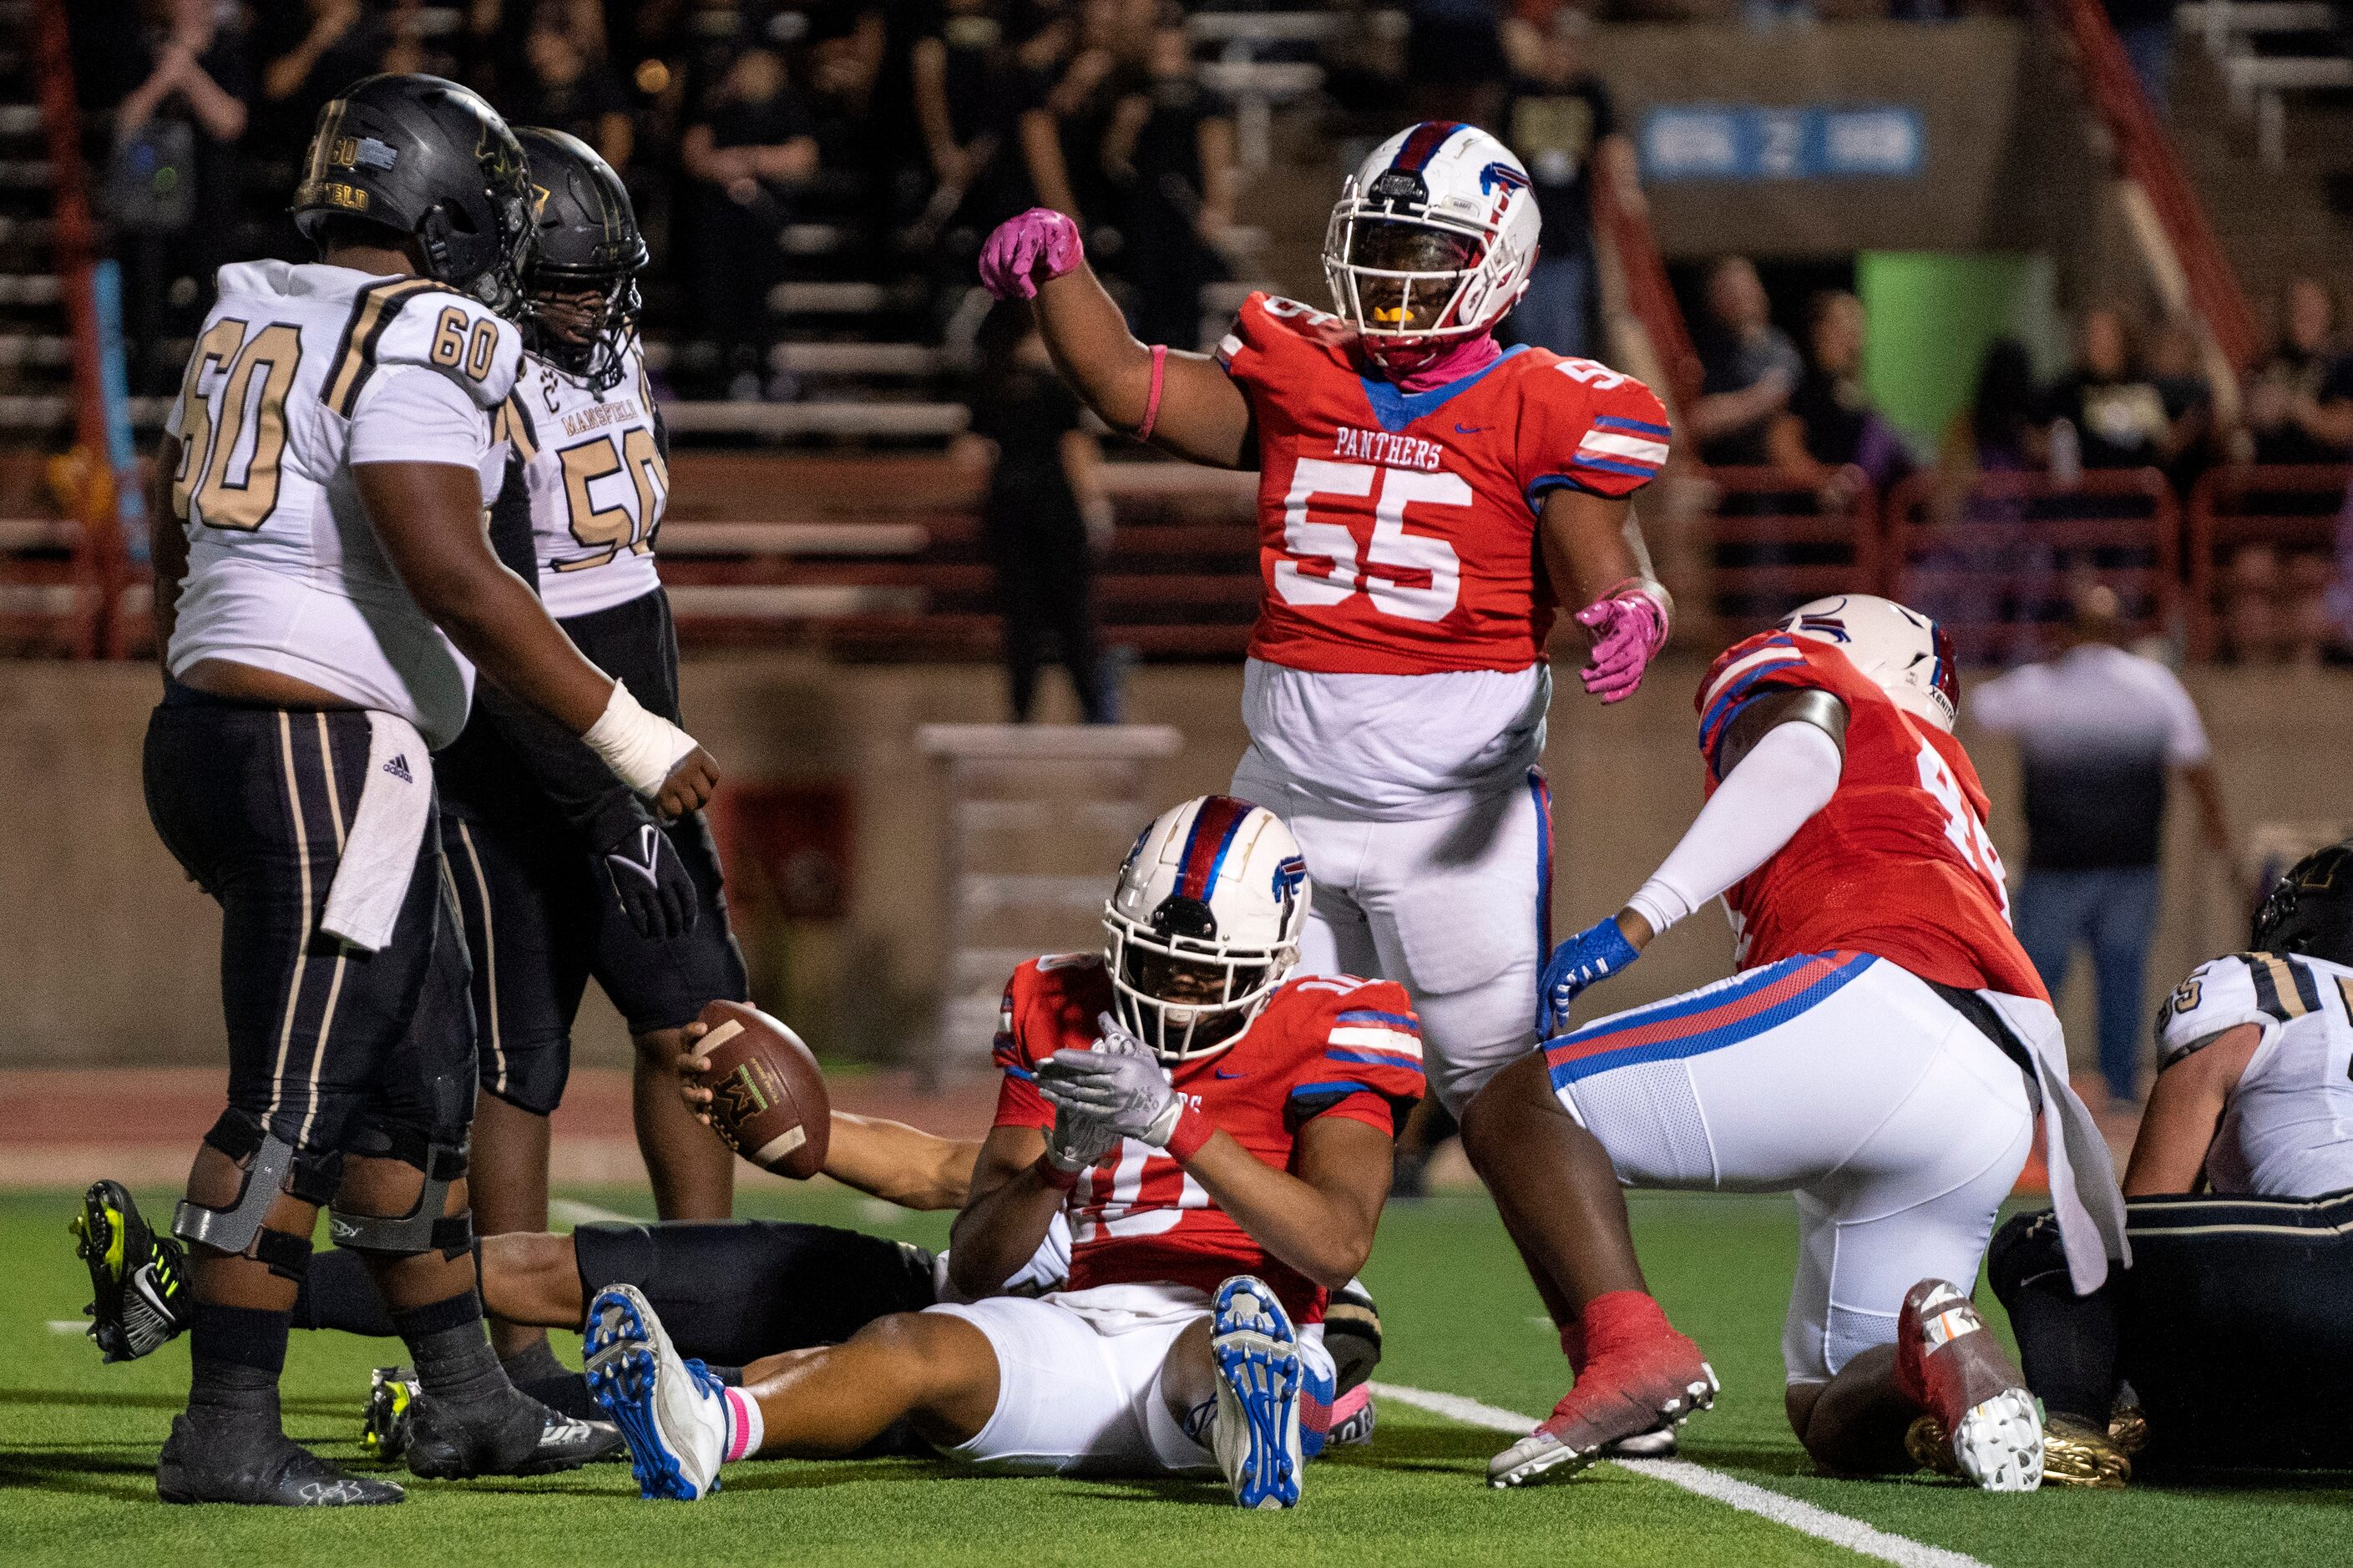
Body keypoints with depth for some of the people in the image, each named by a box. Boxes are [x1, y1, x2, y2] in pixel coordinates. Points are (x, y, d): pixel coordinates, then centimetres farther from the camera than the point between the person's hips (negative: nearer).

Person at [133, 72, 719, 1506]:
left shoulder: (247, 325, 15)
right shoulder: (414, 342, -13)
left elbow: (178, 557, 22)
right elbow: (454, 580, -20)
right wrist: (633, 737, -16)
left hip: (215, 723, 10)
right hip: (321, 752, -10)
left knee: (417, 1086, 17)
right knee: (295, 1104, -7)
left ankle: (468, 1400, 23)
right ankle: (228, 1439, -5)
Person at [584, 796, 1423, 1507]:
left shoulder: (1323, 1033, 3)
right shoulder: (1064, 1013, 14)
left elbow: (1340, 1245, -15)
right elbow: (976, 1266, 10)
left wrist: (1175, 1122, -23)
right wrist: (1060, 1159, -13)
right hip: (1083, 1331, 3)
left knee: (1208, 1354, -44)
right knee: (913, 1345, -30)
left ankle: (1251, 1418, -84)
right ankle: (707, 1423, -63)